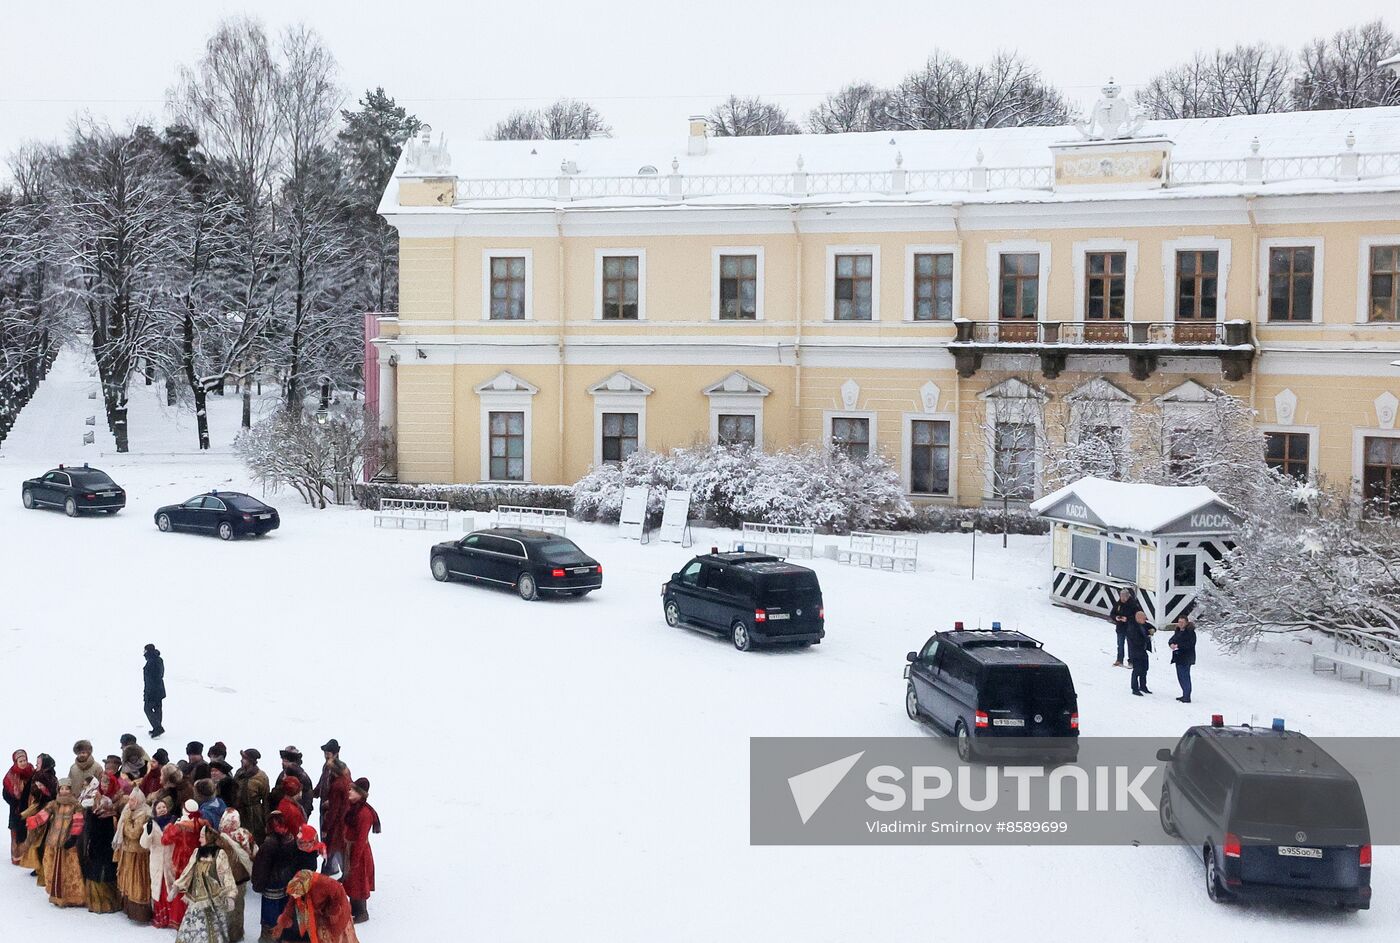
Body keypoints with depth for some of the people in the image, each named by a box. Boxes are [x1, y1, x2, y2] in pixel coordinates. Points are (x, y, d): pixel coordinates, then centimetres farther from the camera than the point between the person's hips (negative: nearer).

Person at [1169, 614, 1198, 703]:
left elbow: (1190, 644, -21)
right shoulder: (1178, 631, 15)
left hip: (1186, 658, -9)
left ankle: (1187, 697, -6)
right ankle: (1185, 695, 25)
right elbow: (1171, 640, 15)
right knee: (1180, 677, 15)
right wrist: (1171, 644, -9)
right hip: (1178, 657, 9)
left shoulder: (1190, 632, -12)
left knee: (1185, 677, -9)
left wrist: (1178, 646, -25)